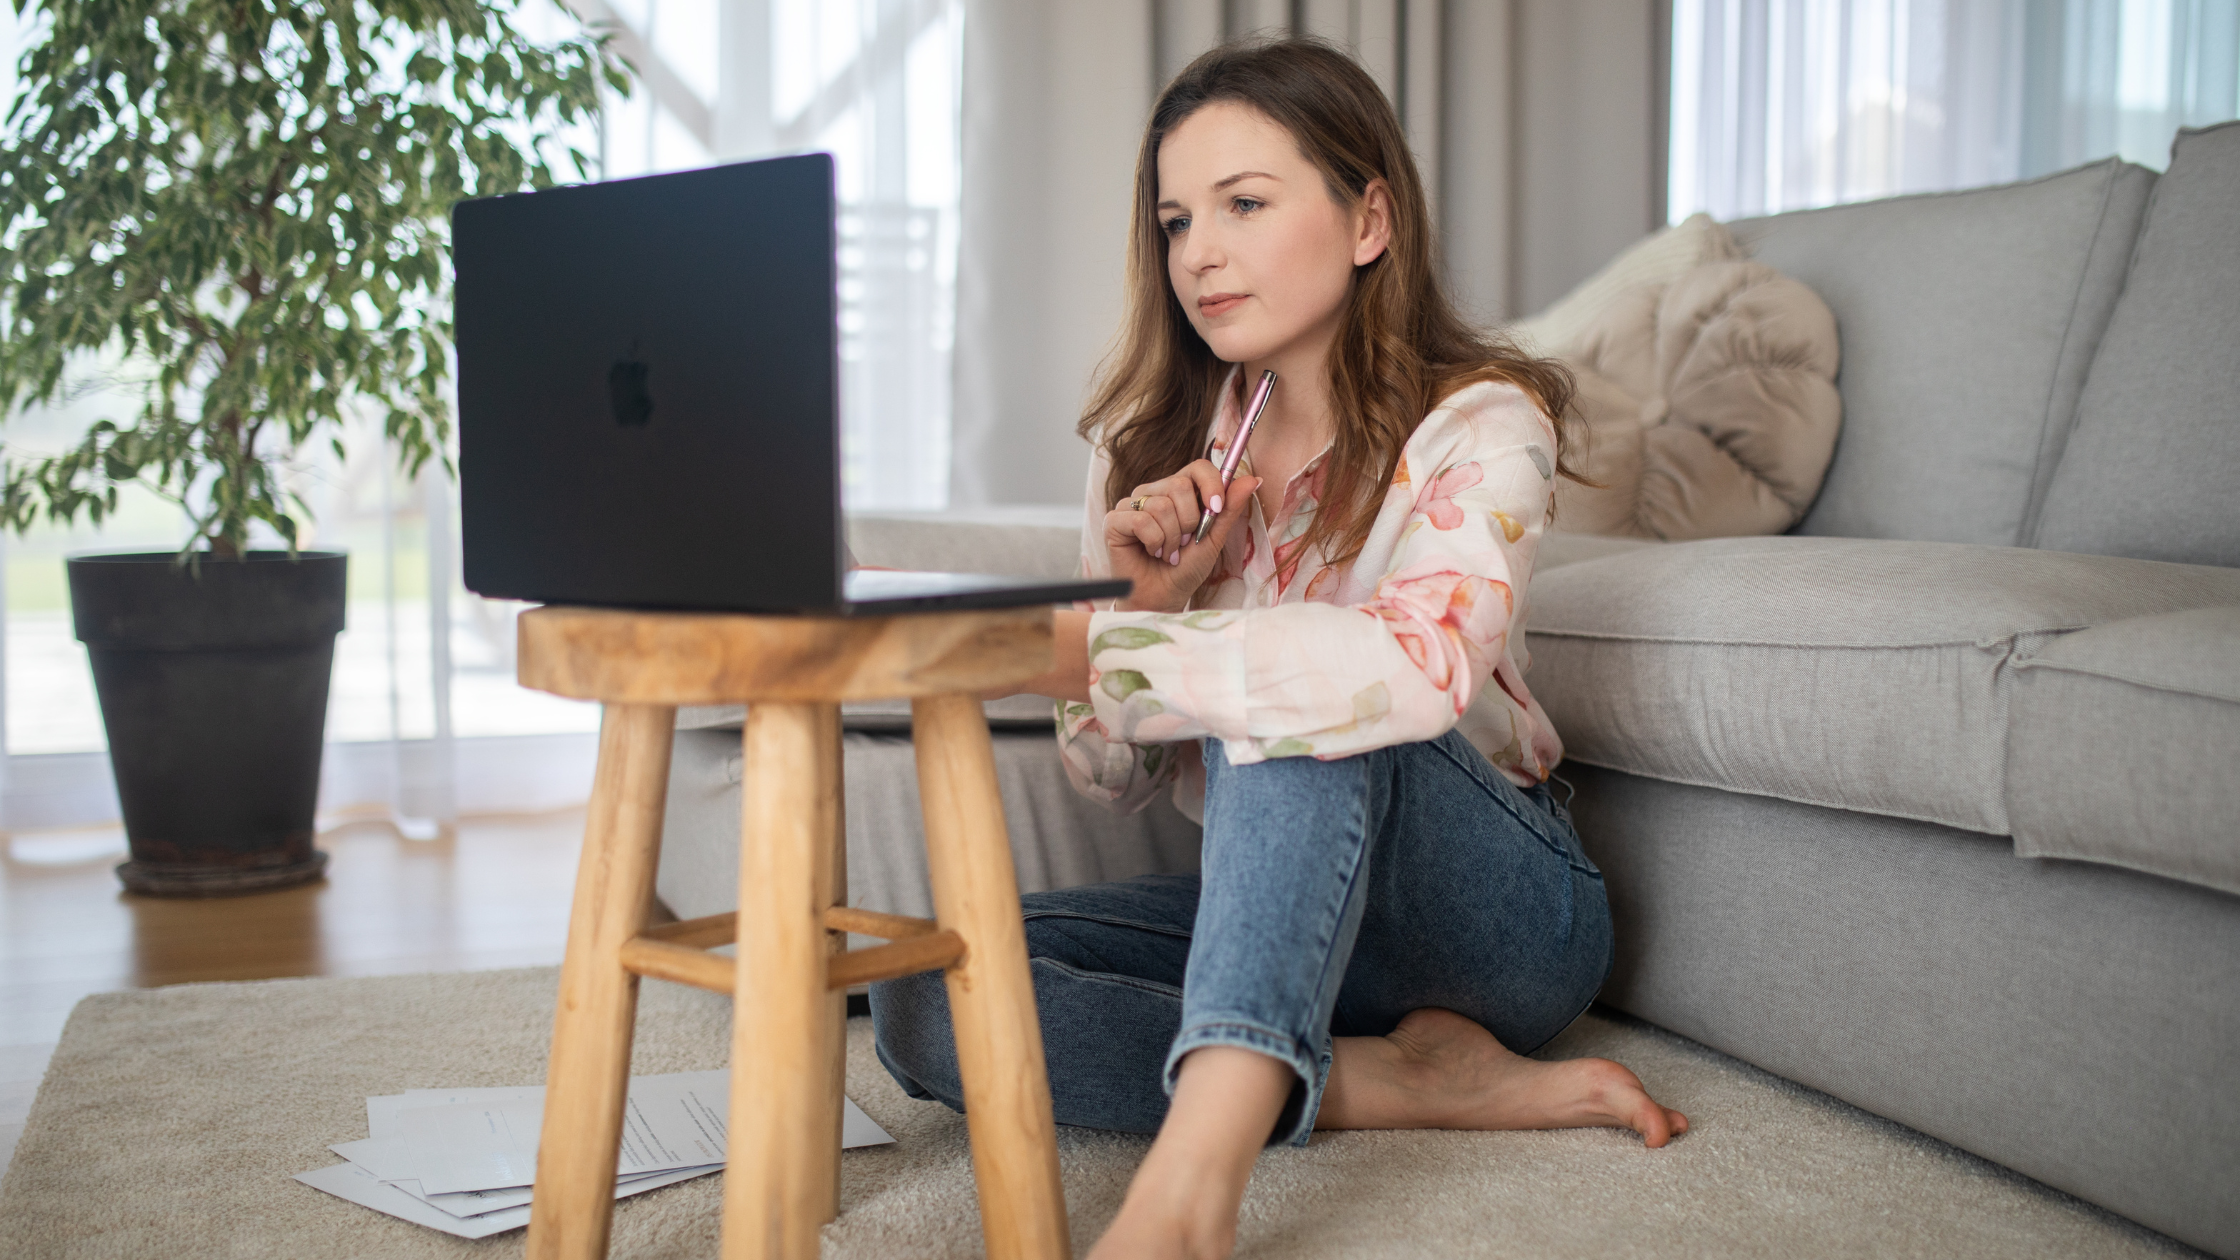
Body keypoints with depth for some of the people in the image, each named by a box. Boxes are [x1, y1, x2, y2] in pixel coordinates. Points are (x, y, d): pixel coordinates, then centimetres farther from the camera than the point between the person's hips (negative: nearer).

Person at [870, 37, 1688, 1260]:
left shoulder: (1478, 424, -13)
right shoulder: (1152, 447, 1)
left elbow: (1417, 668, -36)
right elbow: (1112, 776, 3)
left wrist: (1063, 645, -41)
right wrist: (1149, 603, -17)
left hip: (1499, 907, -5)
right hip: (1273, 900, 5)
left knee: (1289, 710, -34)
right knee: (925, 996, -19)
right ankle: (1412, 1081, -21)